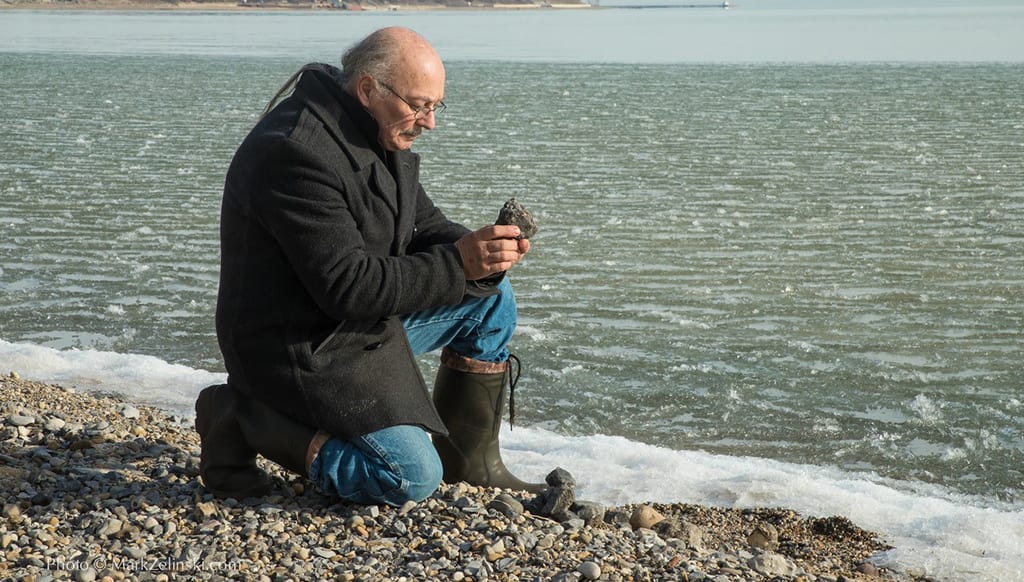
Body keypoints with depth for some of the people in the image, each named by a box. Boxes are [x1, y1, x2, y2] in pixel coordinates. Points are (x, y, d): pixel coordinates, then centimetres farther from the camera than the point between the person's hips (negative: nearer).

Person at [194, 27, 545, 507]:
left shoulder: (383, 137, 6)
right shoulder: (296, 153, -26)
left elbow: (425, 228, 9)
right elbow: (348, 286, -28)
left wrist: (484, 254, -13)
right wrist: (459, 263, -28)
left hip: (363, 323, 10)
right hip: (303, 353, -10)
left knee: (491, 297, 9)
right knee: (412, 479, -18)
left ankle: (468, 460, 16)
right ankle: (246, 424, -4)